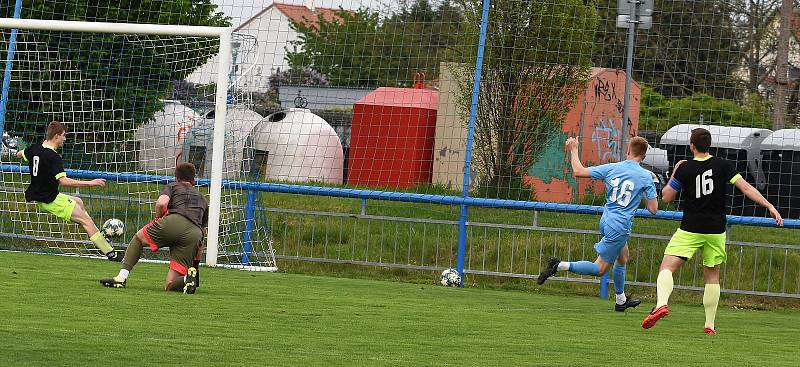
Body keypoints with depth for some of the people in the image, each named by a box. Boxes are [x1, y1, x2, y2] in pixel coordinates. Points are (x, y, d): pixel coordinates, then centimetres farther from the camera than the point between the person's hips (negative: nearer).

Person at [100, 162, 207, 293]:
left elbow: (161, 203, -1)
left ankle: (122, 277, 11)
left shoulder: (172, 186, 24)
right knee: (170, 285, 7)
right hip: (195, 234, 4)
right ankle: (191, 275, -25)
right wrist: (196, 263, 42)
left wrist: (158, 218, 20)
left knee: (138, 238, 26)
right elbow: (202, 233, 37)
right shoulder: (201, 197, 38)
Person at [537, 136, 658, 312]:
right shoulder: (646, 177, -9)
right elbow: (653, 209, -7)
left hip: (606, 222, 6)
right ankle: (560, 265, -16)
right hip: (620, 226, -6)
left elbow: (578, 171, -1)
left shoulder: (611, 168, -1)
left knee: (623, 256, 26)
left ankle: (621, 300, 35)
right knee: (600, 268, 1)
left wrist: (573, 150, 13)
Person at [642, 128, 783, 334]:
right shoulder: (723, 165, -1)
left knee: (667, 267, -6)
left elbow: (666, 197, 4)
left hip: (690, 230, -2)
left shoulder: (684, 168, -4)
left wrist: (675, 173, 16)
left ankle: (661, 304, -33)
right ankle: (710, 324, 12)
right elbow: (746, 188, -7)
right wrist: (770, 206, -7)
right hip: (716, 230, 2)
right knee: (712, 275, 14)